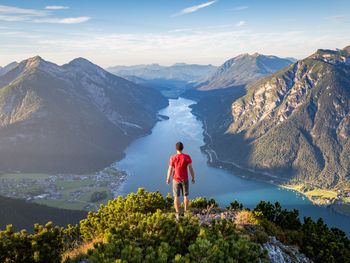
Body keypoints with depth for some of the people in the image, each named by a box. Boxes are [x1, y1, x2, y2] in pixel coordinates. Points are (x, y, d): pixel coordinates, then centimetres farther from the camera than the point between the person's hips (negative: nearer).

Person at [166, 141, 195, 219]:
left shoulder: (173, 158, -16)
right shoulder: (187, 157, -14)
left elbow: (170, 170, -9)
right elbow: (191, 169, -10)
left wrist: (168, 179, 6)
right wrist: (193, 178, 4)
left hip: (176, 179, -1)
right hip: (185, 179, 1)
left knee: (176, 196, 9)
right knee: (185, 195, 16)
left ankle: (178, 214, 13)